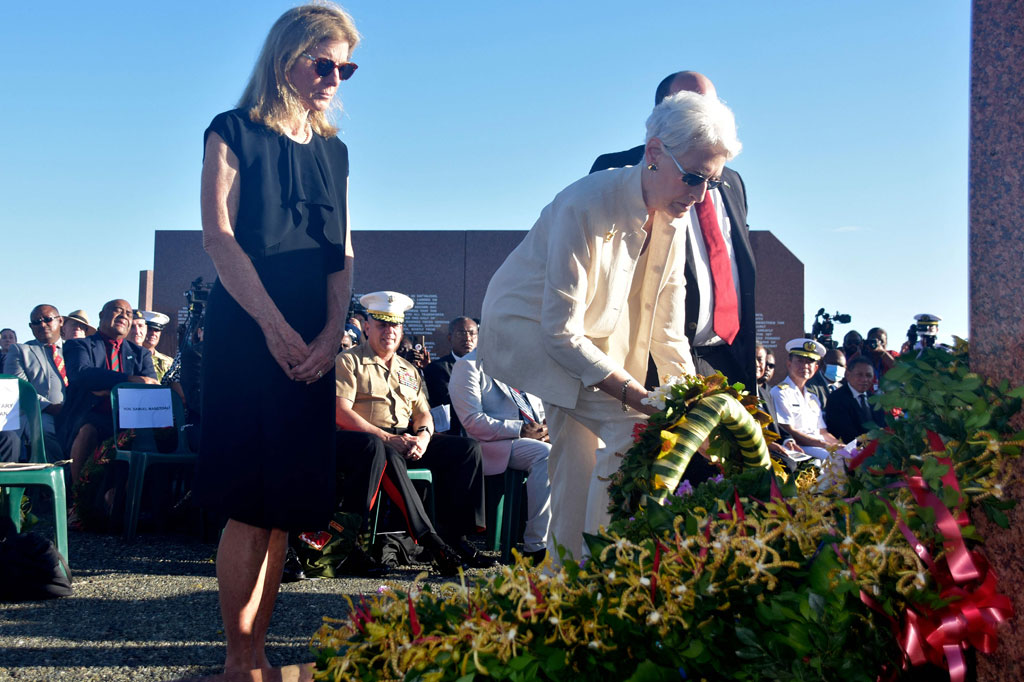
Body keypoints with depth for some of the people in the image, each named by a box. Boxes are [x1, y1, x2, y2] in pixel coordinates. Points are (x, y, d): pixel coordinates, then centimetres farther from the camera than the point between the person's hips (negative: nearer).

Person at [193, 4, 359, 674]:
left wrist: (332, 332, -5)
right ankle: (239, 656, -1)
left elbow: (342, 254, 12)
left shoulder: (334, 151, 17)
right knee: (251, 502, -9)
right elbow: (218, 235, -8)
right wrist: (275, 327, -16)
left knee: (287, 503, 3)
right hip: (247, 334, -5)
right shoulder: (235, 133, 1)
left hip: (313, 344, 6)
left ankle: (256, 649, 10)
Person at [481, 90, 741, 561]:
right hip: (529, 326, -8)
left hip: (593, 336, 8)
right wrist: (636, 395, -34)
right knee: (632, 428, -20)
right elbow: (562, 333, -31)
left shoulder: (674, 218, -10)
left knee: (581, 460, 8)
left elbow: (665, 324, -1)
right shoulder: (585, 207, -33)